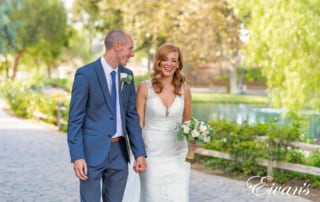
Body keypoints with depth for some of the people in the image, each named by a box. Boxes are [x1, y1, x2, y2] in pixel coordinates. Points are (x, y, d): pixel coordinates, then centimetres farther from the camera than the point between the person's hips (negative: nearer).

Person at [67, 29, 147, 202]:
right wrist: (77, 156, -16)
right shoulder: (85, 74, -10)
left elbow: (132, 116, 11)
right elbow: (75, 119, -10)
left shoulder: (127, 75, 9)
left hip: (119, 152, 6)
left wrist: (140, 153, 4)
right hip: (92, 152, -6)